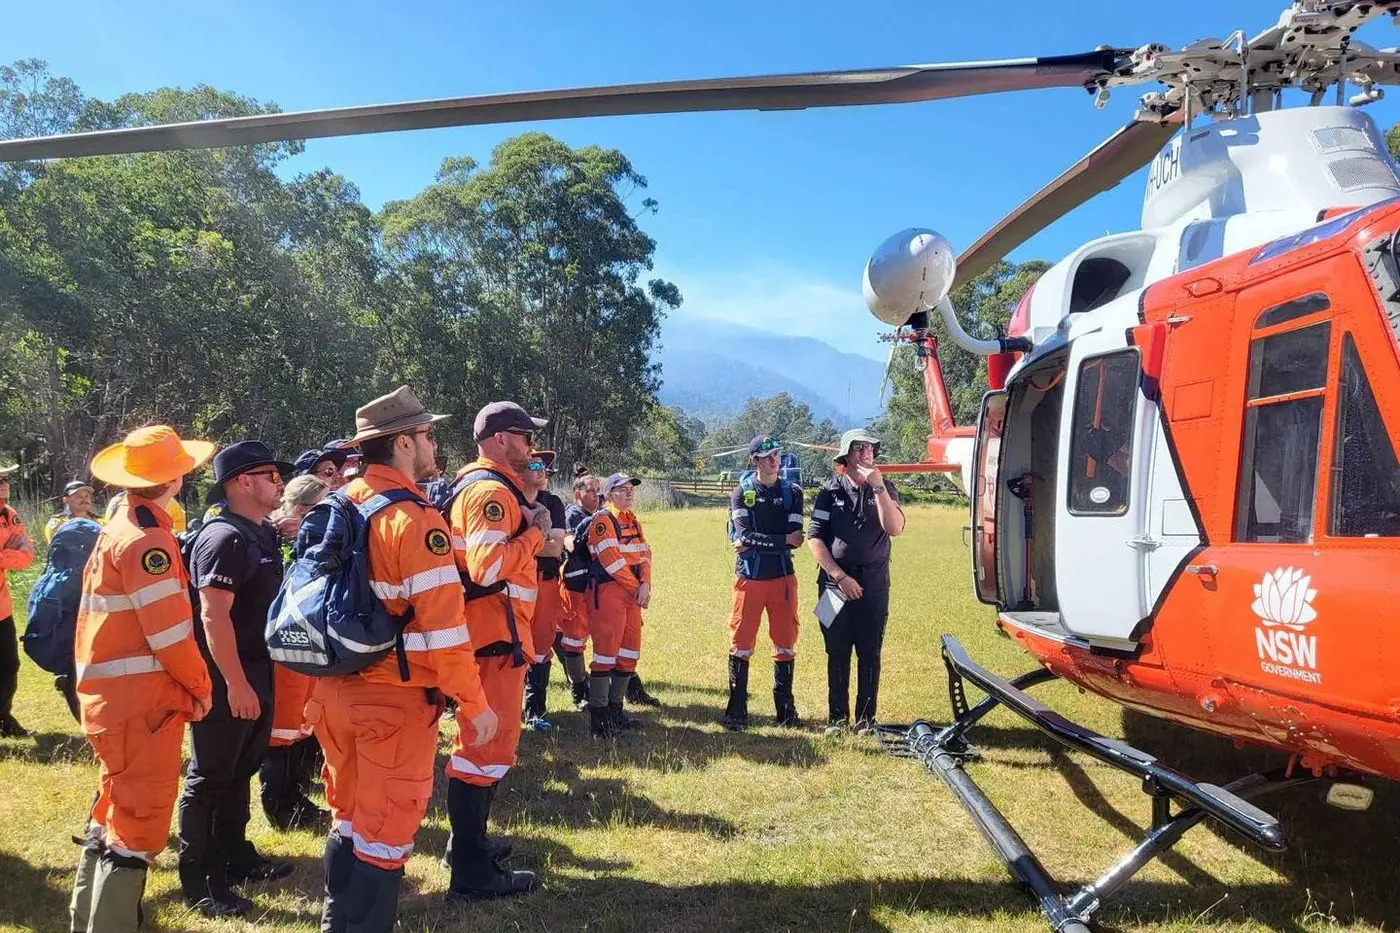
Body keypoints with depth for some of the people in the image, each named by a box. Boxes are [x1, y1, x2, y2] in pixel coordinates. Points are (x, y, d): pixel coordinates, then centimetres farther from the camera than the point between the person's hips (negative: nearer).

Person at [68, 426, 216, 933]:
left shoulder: (119, 527, 12)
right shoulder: (147, 539, -18)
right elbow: (169, 630, -21)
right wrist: (201, 687, -8)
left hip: (113, 697, 10)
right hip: (142, 700, -10)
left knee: (116, 812, 22)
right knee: (139, 823, -2)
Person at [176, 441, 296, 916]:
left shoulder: (263, 533, 10)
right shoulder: (224, 539, -19)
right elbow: (213, 617, -24)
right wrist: (235, 683, -24)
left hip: (257, 672, 9)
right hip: (225, 681, -9)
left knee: (240, 771, 19)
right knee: (209, 779, 3)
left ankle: (235, 855, 33)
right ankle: (200, 882, 14)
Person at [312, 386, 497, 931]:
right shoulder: (415, 519, -18)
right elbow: (443, 627, -21)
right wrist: (474, 703, -13)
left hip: (334, 690, 8)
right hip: (393, 699, -8)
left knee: (350, 817, 22)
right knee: (387, 829, 5)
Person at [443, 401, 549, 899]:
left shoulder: (478, 485, 16)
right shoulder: (491, 491, -18)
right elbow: (489, 566, -30)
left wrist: (527, 520, 6)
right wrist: (536, 531, -19)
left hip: (489, 630, 11)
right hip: (495, 632, -11)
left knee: (484, 736, 21)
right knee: (490, 742, -5)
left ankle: (469, 842, 35)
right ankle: (473, 873, 4)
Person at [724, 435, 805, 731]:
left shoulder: (792, 493, 5)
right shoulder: (741, 493, 0)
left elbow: (795, 538, -8)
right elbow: (745, 537, -14)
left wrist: (757, 543, -13)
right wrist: (783, 540, -13)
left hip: (783, 578, 2)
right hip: (749, 578, -2)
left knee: (785, 643, 7)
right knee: (741, 643, 1)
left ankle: (785, 709, 17)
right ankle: (737, 710, 10)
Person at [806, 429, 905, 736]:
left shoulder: (885, 489, 4)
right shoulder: (831, 490, 0)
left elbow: (895, 528, -13)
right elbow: (814, 538, -3)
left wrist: (878, 486, -19)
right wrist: (840, 576, -10)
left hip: (874, 584, 1)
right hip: (835, 581, -1)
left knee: (869, 653, 4)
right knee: (837, 653, 4)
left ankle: (866, 718, 13)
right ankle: (837, 717, 13)